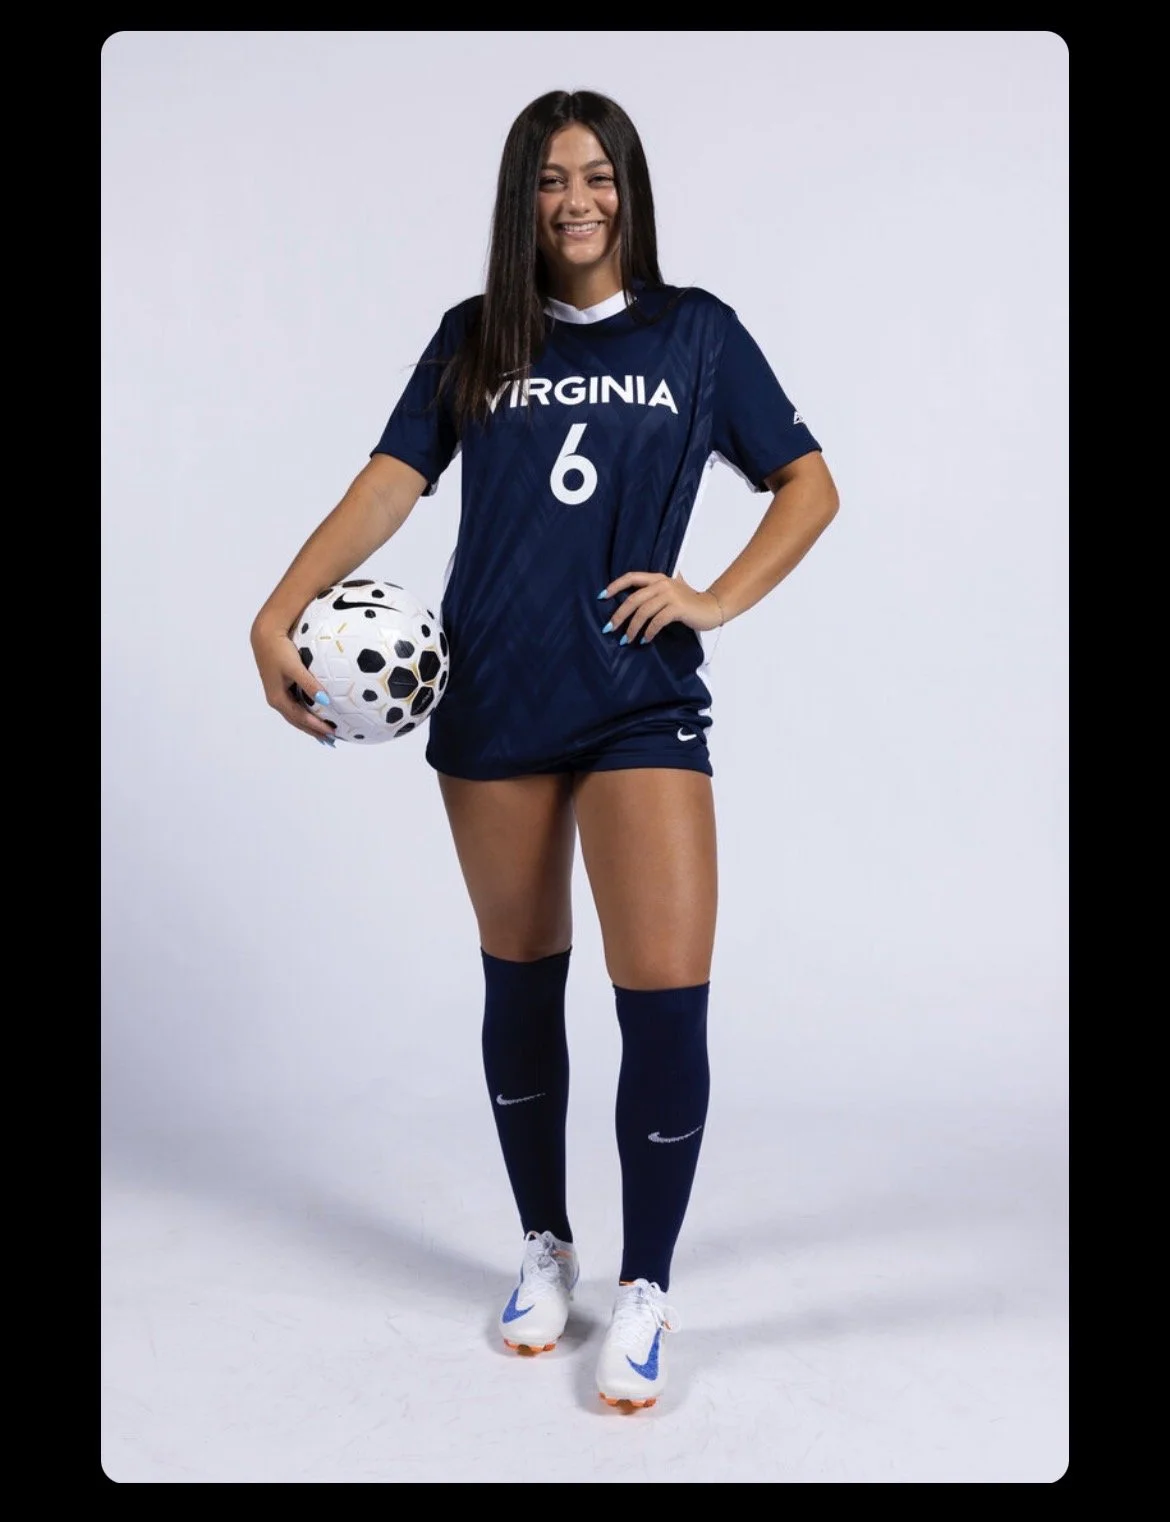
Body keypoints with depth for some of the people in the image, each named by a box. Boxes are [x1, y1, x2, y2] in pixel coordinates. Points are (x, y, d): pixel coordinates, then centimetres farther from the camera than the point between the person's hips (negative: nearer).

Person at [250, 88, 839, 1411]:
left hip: (642, 705, -1)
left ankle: (645, 1291, 10)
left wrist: (717, 601, -4)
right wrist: (278, 615, -11)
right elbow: (388, 487, 1)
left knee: (666, 998, -10)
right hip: (493, 705, 2)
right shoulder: (475, 339, 9)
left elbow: (808, 484, 10)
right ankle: (543, 1248, 31)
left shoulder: (696, 332, 7)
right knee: (521, 980, 11)